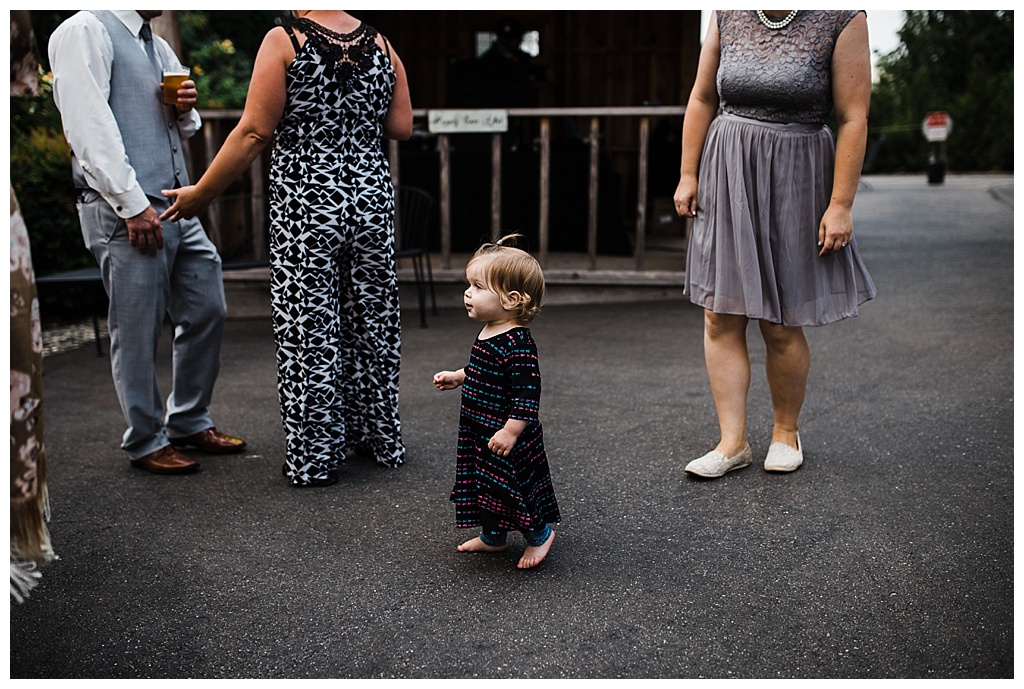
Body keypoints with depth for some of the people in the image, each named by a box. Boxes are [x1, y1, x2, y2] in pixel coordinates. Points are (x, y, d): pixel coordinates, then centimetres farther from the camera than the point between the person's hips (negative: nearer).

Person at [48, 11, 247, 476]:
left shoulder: (158, 47, 20)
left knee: (207, 313, 11)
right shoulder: (85, 32, -5)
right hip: (126, 213, -8)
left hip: (179, 207, 9)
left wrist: (185, 110, 4)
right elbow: (89, 127, -15)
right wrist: (133, 204, -18)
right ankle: (146, 442, 15)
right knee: (137, 331, 0)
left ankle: (189, 423, 26)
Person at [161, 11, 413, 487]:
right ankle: (381, 439, 27)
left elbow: (255, 132, -11)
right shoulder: (381, 45, 6)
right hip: (371, 199, 5)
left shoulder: (284, 40, -7)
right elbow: (402, 127, 7)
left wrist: (201, 193, -3)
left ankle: (314, 459, 12)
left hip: (305, 206, -4)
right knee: (372, 322, 14)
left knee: (308, 330, 4)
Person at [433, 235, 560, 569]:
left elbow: (527, 393, -28)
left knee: (514, 488, 4)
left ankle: (539, 535, 26)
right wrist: (458, 377, 18)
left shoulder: (517, 344, -26)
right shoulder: (488, 333, 4)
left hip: (507, 439, -10)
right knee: (485, 485, 21)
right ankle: (492, 536, 39)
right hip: (480, 432, 10)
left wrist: (511, 431, -28)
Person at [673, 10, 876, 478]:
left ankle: (786, 431, 26)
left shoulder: (840, 19, -7)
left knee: (780, 326, 3)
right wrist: (688, 174, 7)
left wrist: (841, 204, -12)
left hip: (792, 185, -3)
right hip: (726, 177, 4)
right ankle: (733, 442, 9)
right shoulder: (728, 16, 5)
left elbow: (853, 118, -9)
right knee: (720, 318, 0)